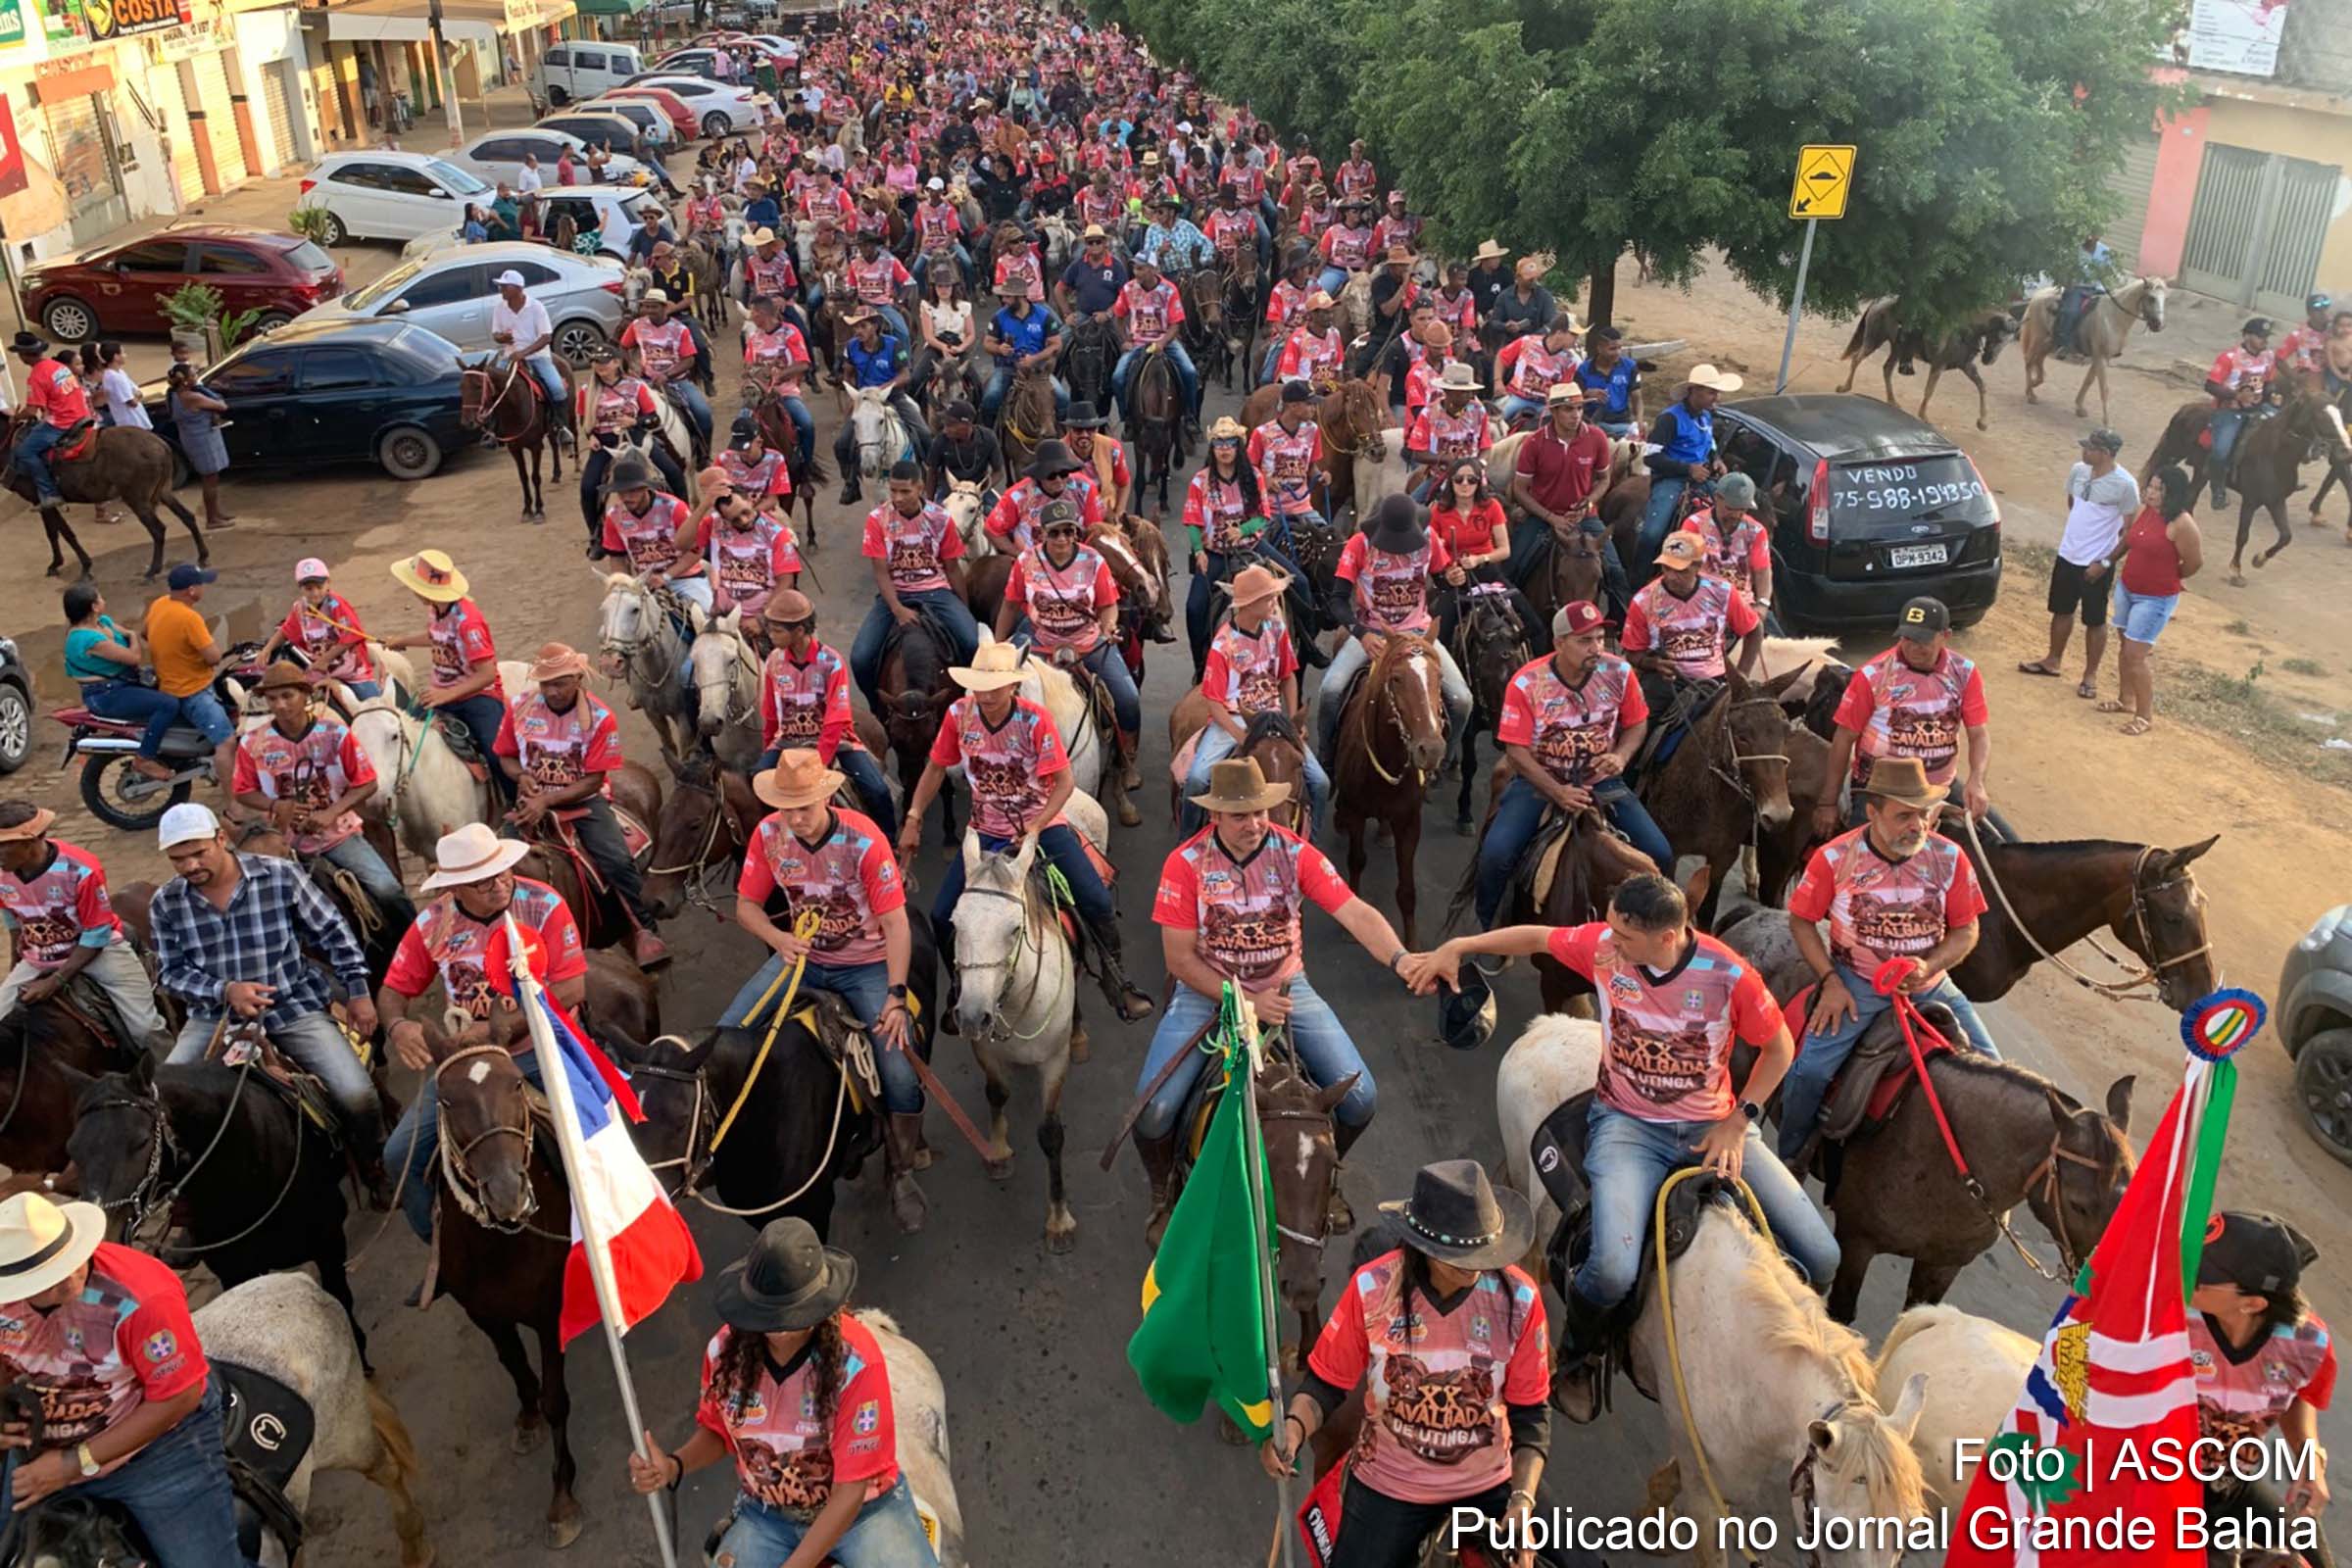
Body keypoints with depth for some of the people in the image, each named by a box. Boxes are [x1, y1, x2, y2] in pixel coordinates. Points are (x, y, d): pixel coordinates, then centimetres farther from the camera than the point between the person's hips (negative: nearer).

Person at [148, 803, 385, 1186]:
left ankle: (375, 1171, 10)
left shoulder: (280, 875, -11)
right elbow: (171, 971, 0)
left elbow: (333, 934, -2)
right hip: (217, 1015, 3)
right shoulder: (166, 904, -4)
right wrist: (225, 990, -18)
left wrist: (357, 992, -2)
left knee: (357, 1095, -17)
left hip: (294, 1006, -3)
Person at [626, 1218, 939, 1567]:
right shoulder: (726, 1349, -13)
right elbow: (718, 1431, 7)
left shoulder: (856, 1360, -26)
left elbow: (851, 1489, -21)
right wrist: (674, 1467, -14)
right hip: (766, 1514, 3)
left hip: (862, 1507, -3)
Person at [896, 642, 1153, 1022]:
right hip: (987, 832, 3)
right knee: (941, 917, -6)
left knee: (1097, 902, -16)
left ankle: (1115, 980, 9)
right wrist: (913, 821, -3)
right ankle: (959, 988, 21)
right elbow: (935, 769, 2)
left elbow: (1065, 782, -17)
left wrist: (1035, 828, -29)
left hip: (1042, 825, -2)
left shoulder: (1036, 720, -19)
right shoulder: (959, 714, -11)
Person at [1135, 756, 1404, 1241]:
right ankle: (1163, 1191, 15)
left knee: (1361, 1099, -10)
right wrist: (1245, 1001, -20)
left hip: (1285, 986, 2)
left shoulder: (1294, 852, -10)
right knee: (1153, 1109, -19)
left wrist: (1400, 960, -38)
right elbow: (1180, 958, -12)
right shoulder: (1185, 864, -14)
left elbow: (1356, 913, -19)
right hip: (1206, 992, -2)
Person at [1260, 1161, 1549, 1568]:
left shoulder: (1518, 1297, -19)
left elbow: (1530, 1409, -8)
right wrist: (1293, 1427, -28)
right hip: (1387, 1487, -1)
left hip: (1486, 1488, 1)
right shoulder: (1372, 1288, -21)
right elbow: (1327, 1382, -10)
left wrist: (1523, 1498, -19)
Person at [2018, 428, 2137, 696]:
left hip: (2095, 564, -6)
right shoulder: (2078, 471, -2)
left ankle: (2090, 675, 16)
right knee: (2061, 611, 19)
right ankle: (2053, 660, 35)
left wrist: (2105, 562, -15)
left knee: (2094, 621, 5)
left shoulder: (2125, 484, -19)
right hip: (2067, 555, 6)